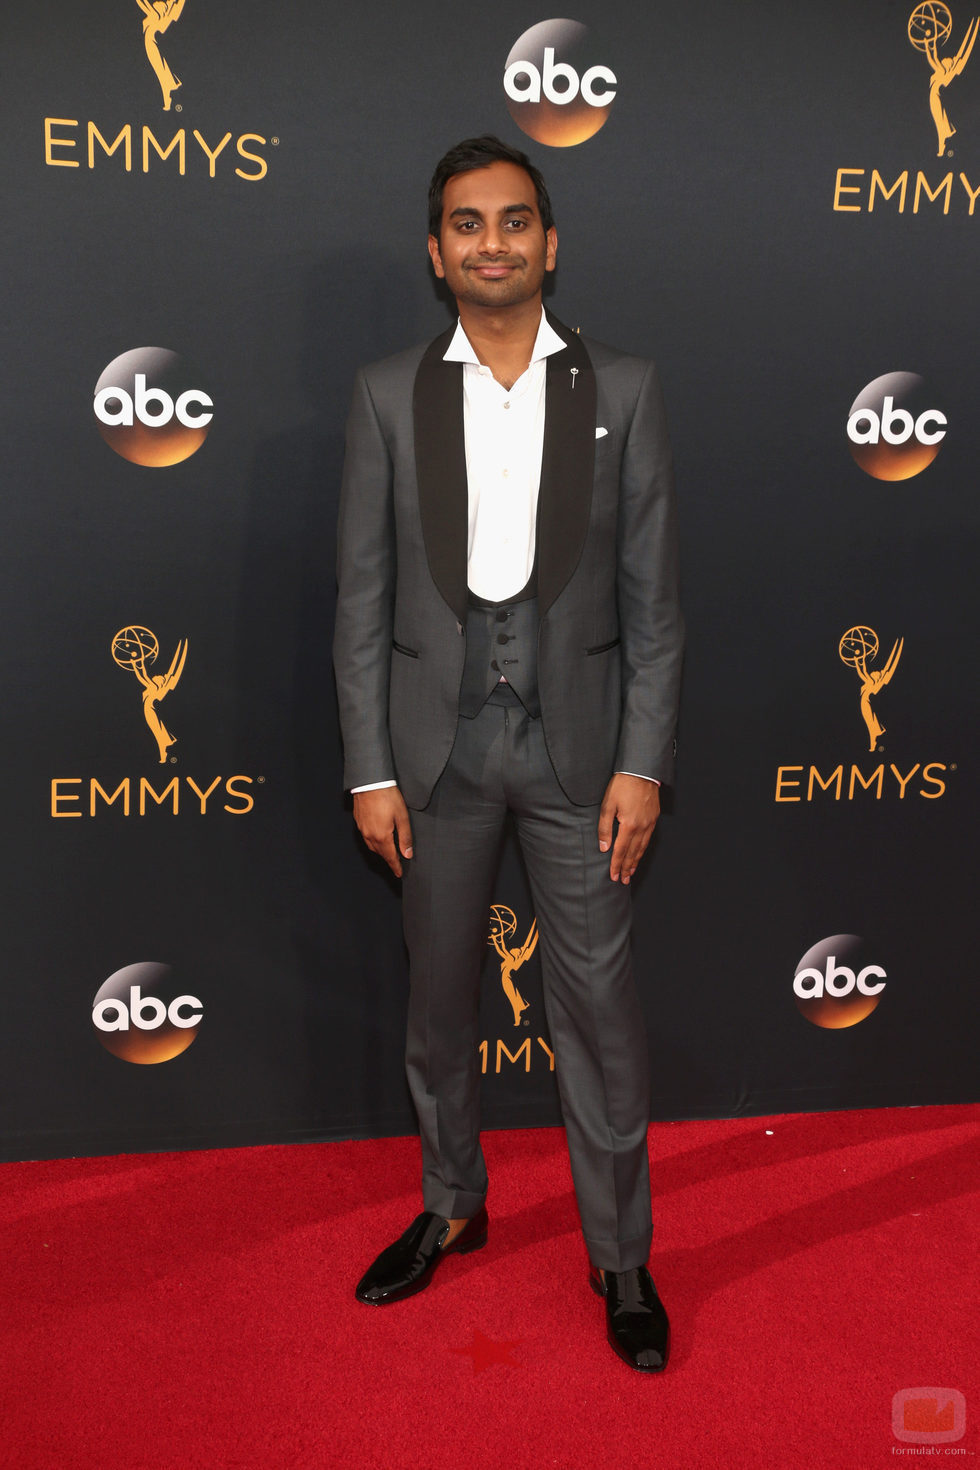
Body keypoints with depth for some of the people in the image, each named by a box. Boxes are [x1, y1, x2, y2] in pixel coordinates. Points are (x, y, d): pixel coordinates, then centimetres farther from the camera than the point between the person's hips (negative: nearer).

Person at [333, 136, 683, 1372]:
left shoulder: (622, 389, 0)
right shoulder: (388, 396, 2)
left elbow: (653, 595, -1)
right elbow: (362, 597, 1)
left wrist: (643, 762, -7)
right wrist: (370, 770, -3)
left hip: (575, 736, -1)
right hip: (437, 738, 2)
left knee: (597, 1004, 4)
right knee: (438, 995, 15)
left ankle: (621, 1256, 23)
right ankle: (450, 1207, 37)